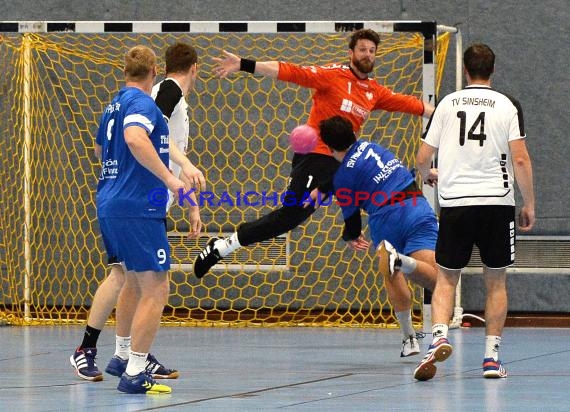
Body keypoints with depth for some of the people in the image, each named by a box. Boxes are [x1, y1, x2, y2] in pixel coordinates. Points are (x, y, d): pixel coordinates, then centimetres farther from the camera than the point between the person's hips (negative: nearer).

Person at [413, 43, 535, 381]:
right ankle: (492, 357, 6)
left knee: (446, 278, 9)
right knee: (496, 281, 10)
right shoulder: (507, 106, 0)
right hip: (497, 202, -1)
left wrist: (429, 174, 31)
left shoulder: (447, 104, 6)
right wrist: (529, 204, 3)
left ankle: (439, 337, -16)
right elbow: (520, 159, -7)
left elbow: (422, 158, 8)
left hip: (454, 202, 1)